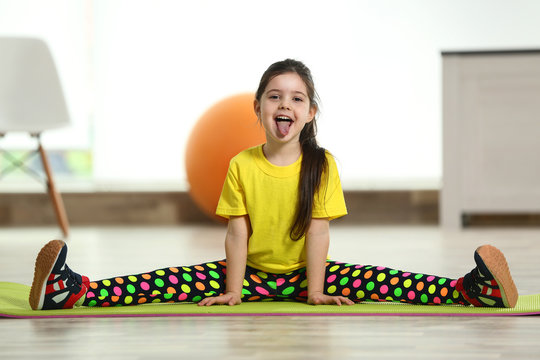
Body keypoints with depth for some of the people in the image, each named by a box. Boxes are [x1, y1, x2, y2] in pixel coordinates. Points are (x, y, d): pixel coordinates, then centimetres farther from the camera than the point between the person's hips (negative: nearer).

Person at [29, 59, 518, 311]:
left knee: (381, 281, -24)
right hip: (252, 272, 0)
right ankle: (74, 291, -32)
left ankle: (470, 289, -33)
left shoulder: (322, 164, -8)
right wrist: (232, 290, -14)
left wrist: (315, 290, -17)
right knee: (169, 282, -20)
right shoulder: (242, 165, -6)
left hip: (304, 272, 0)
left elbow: (319, 231, -11)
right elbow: (238, 231, -8)